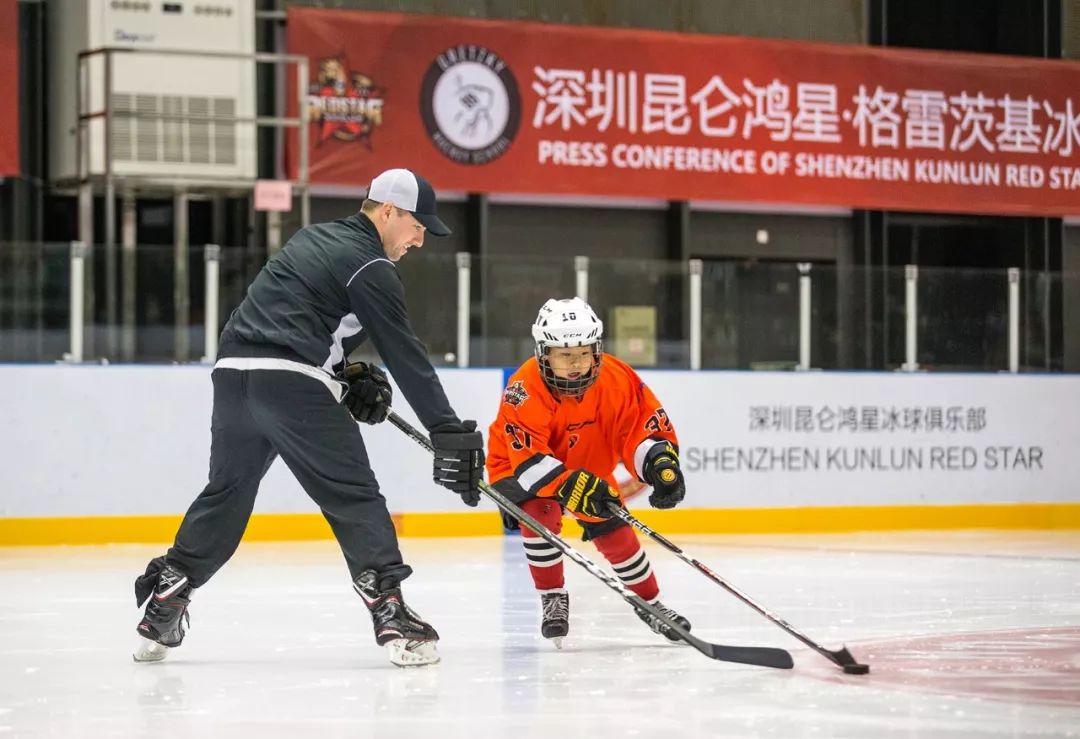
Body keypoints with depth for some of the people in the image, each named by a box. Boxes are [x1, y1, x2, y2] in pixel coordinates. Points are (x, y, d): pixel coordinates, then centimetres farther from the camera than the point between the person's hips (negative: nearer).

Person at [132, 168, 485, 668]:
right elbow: (405, 356, -5)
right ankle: (390, 614, -11)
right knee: (353, 498, -4)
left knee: (226, 494, 19)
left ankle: (161, 607, 21)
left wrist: (348, 373, 21)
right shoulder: (368, 266, -2)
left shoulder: (316, 237, 24)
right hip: (291, 383, -8)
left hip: (234, 371, 8)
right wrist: (449, 432, -5)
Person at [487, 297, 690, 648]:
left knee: (613, 531, 1)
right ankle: (553, 599, -9)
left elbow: (645, 425, -22)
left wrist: (661, 462, -42)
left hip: (588, 467, 4)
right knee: (540, 515, -29)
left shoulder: (616, 379, -25)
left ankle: (651, 604, 23)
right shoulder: (524, 390, -36)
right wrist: (571, 486, -53)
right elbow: (529, 461, -40)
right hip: (518, 470, -4)